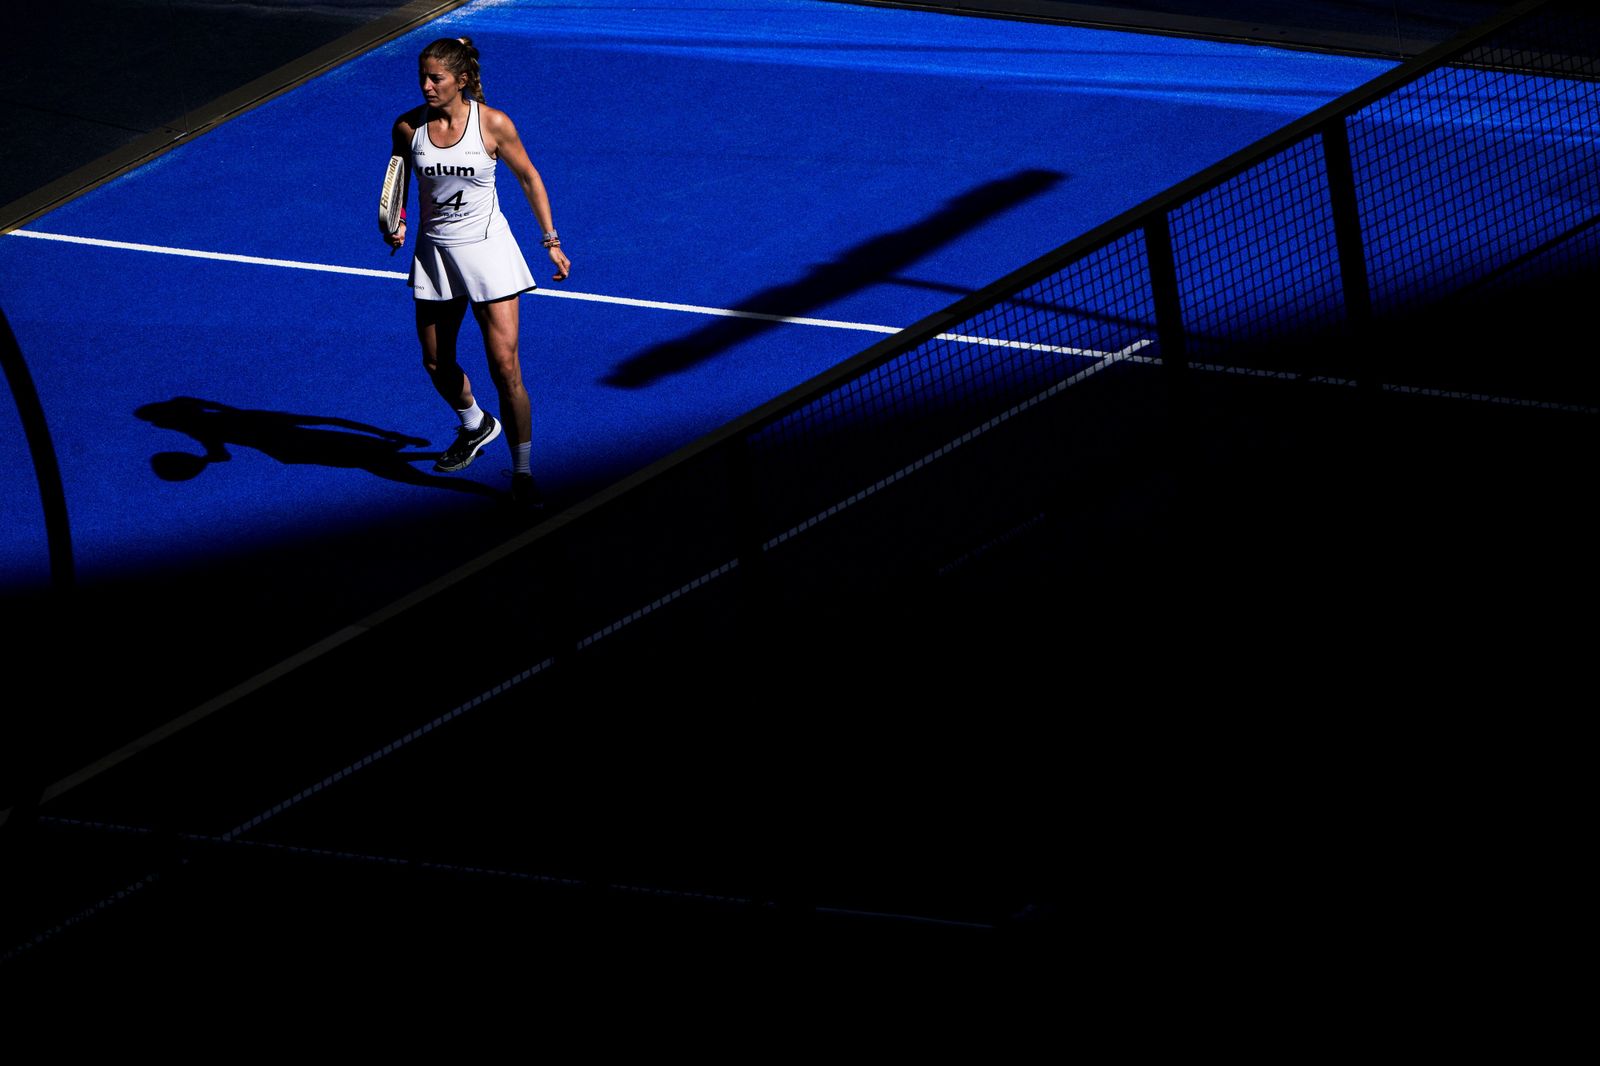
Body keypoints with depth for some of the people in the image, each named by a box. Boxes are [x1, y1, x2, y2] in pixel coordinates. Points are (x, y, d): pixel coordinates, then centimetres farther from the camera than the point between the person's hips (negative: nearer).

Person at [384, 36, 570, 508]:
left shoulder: (493, 124, -13)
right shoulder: (408, 127, -6)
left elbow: (528, 179, 1)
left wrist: (551, 242, 2)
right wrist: (395, 224, -10)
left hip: (487, 247, -4)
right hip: (435, 251, 4)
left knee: (504, 366, -10)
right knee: (436, 362, 14)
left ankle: (522, 473, 0)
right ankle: (476, 425, 45)